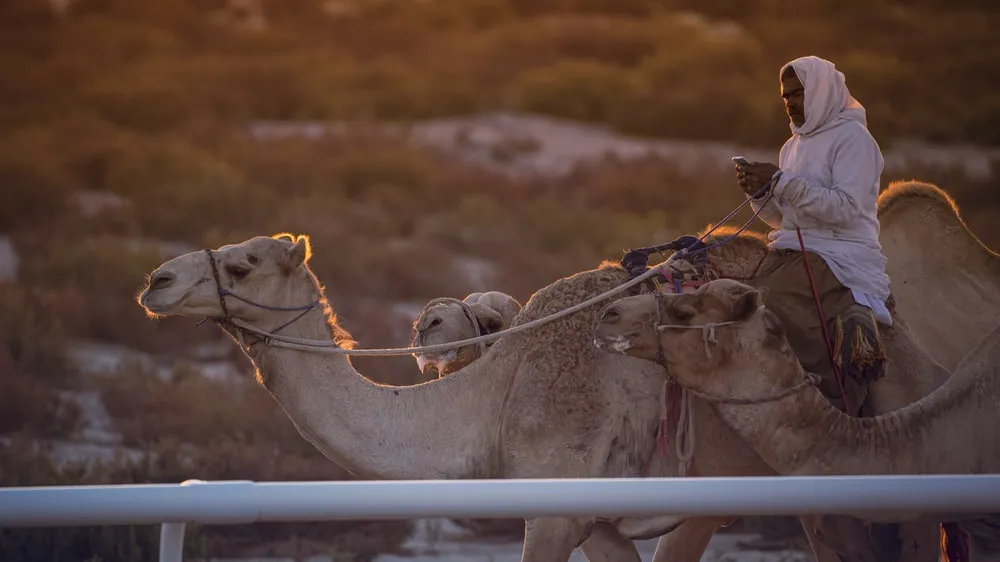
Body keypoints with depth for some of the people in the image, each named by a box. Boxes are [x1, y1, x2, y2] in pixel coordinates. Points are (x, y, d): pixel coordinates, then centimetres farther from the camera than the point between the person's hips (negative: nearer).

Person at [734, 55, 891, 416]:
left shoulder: (851, 137, -2)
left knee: (776, 307, -30)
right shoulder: (794, 145, 22)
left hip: (840, 254, -8)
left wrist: (783, 181, -17)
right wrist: (759, 193, 2)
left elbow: (847, 207, -15)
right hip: (790, 252, 8)